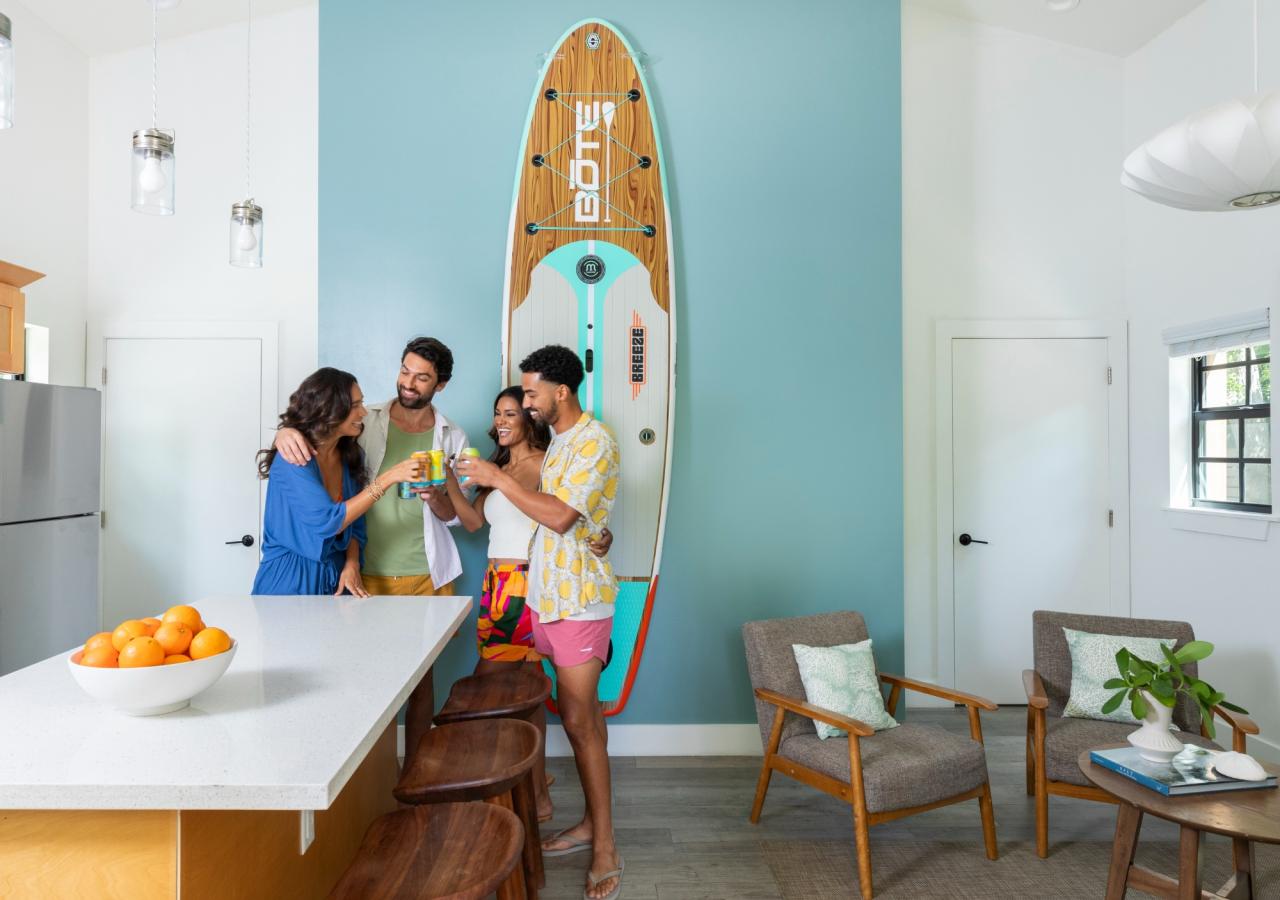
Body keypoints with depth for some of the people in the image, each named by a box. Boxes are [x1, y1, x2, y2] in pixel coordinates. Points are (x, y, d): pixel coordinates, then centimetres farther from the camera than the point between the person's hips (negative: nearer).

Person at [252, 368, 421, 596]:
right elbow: (327, 521, -27)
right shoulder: (292, 459, -18)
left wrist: (352, 564, -10)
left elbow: (354, 522, 7)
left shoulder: (350, 455, 1)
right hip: (288, 581, -6)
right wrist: (387, 478, -29)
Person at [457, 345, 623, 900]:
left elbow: (560, 516, -24)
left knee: (579, 719, -4)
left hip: (578, 600, -9)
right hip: (551, 595, 9)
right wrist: (496, 484, 8)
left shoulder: (594, 442, -16)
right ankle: (592, 823, 27)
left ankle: (605, 849, 8)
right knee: (585, 713, 15)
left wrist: (501, 479, -18)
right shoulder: (560, 439, 14)